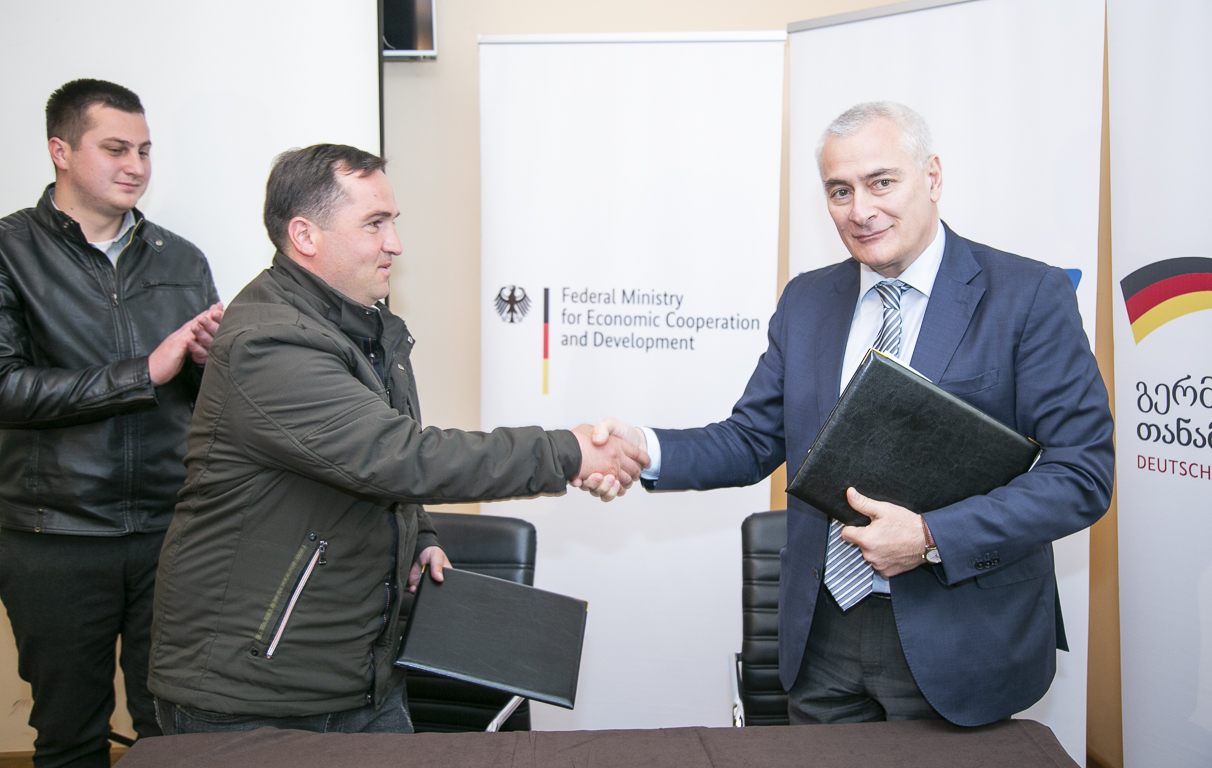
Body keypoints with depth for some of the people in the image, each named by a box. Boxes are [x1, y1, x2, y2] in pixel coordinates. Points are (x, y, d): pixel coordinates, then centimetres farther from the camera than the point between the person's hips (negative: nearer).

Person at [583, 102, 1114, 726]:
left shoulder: (1029, 296, -9)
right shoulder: (805, 301, 6)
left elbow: (1082, 473, -13)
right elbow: (753, 441, 5)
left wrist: (933, 538, -23)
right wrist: (647, 450, -14)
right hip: (822, 634, 4)